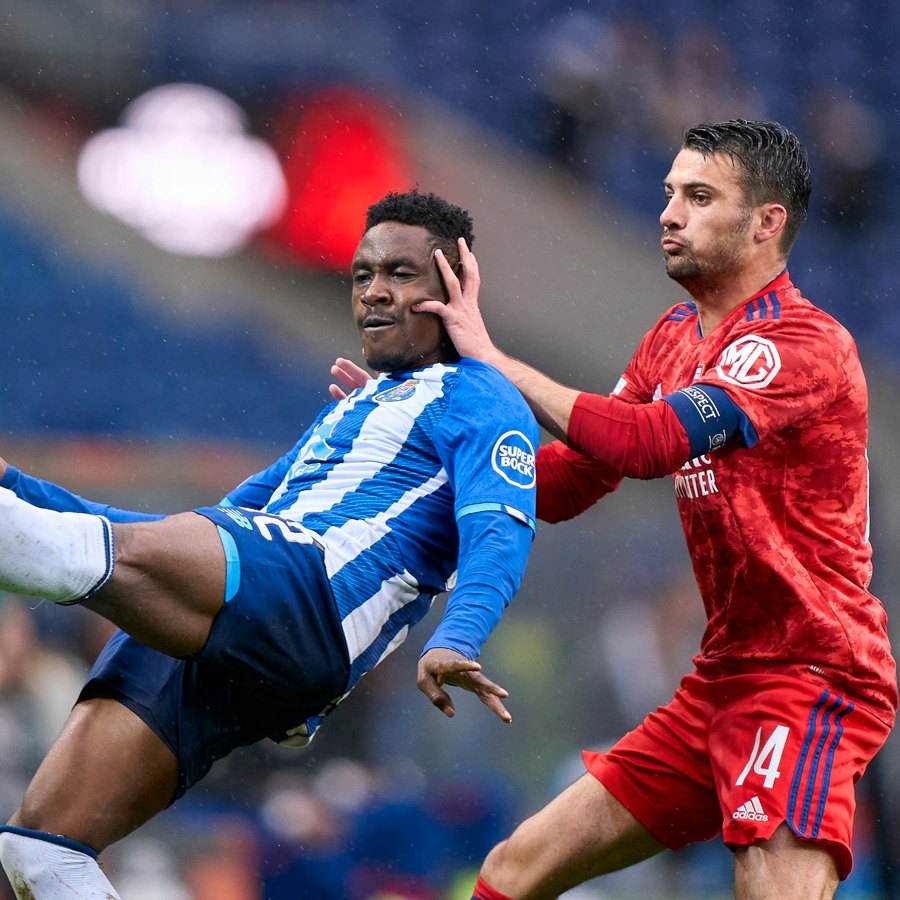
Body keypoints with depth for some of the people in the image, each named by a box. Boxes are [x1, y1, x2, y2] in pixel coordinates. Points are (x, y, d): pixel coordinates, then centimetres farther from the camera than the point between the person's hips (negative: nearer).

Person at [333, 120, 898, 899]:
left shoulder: (806, 343, -15)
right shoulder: (674, 338, 14)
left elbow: (648, 442, -27)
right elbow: (566, 483, 15)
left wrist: (492, 358, -19)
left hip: (809, 680, -9)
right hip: (719, 682, 9)